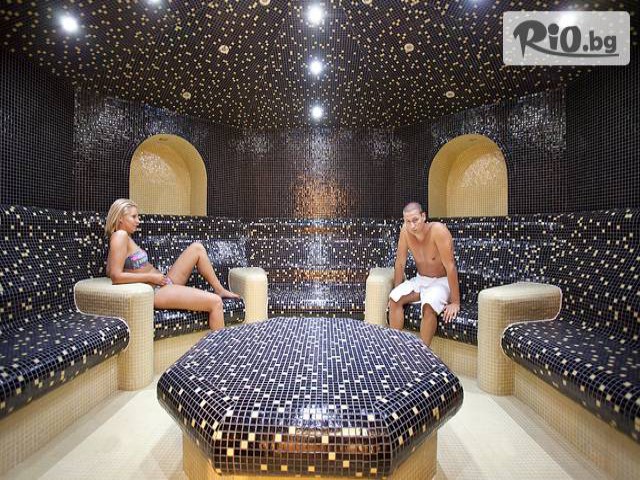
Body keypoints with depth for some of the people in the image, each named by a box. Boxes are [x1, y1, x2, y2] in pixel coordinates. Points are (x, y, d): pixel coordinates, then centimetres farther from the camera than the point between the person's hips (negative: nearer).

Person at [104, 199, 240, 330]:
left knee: (197, 247, 6)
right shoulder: (120, 235, -14)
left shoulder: (125, 237, 14)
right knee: (215, 302, -20)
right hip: (156, 291, -10)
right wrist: (151, 277, -17)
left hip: (164, 284, 10)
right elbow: (116, 277, -22)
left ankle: (220, 290, 10)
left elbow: (110, 271, 16)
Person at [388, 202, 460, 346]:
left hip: (441, 281, -4)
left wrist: (455, 302, -25)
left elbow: (450, 266, -26)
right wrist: (397, 292, -2)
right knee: (394, 298, -18)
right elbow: (400, 263, -4)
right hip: (420, 280, 5)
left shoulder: (438, 230, -26)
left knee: (428, 305, -32)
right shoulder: (405, 231, -12)